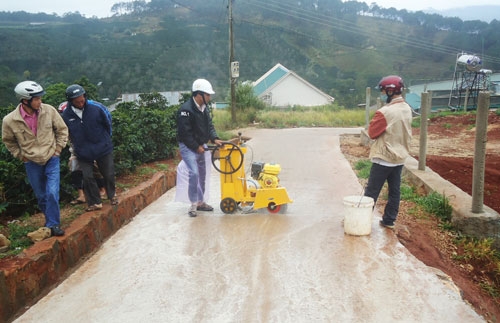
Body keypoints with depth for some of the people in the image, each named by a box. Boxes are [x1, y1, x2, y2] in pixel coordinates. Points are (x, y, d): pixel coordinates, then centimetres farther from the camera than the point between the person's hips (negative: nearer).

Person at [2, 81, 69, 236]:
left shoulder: (49, 110, -16)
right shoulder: (10, 120, -16)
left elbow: (62, 129, 0)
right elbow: (8, 141, 5)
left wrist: (58, 149, -2)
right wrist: (21, 155, 1)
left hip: (52, 159, -1)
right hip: (31, 163, 1)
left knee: (52, 193, -11)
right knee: (41, 196, 15)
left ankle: (53, 224, 5)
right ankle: (50, 218, 36)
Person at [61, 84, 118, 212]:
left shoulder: (96, 107, -16)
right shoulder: (66, 114, -10)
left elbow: (108, 123, 1)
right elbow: (66, 133, 9)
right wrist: (76, 146, 13)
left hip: (103, 149, -1)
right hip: (83, 152, 1)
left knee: (108, 174, 10)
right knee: (88, 177, 1)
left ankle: (112, 195, 35)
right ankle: (95, 202, 17)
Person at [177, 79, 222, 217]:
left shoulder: (204, 108, 6)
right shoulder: (186, 110, -22)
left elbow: (209, 125, 10)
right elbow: (185, 133, -22)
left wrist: (214, 138, -7)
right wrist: (197, 147, -18)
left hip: (200, 146, 9)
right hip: (188, 147, -9)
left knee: (202, 174, 13)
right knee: (194, 173, -17)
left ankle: (200, 202, 27)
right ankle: (193, 204, -3)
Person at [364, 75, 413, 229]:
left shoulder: (385, 112, -22)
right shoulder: (407, 109, 5)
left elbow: (372, 132, -15)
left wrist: (374, 120, -2)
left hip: (384, 158, -8)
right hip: (400, 157, 8)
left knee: (372, 192, 2)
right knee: (394, 191, 12)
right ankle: (389, 220, 22)